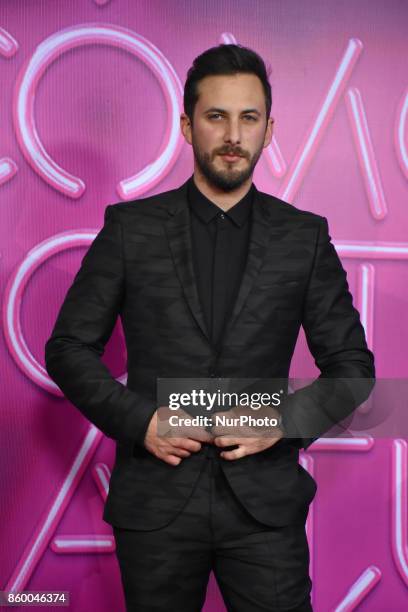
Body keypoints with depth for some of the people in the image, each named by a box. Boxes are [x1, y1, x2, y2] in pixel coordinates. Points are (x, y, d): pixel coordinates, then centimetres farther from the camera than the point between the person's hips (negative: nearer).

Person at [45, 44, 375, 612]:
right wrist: (138, 421, -10)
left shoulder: (305, 236, 4)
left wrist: (284, 422, -10)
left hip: (266, 502, 0)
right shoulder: (130, 227, 1)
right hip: (155, 501, 0)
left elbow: (352, 365, 6)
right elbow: (68, 349, 3)